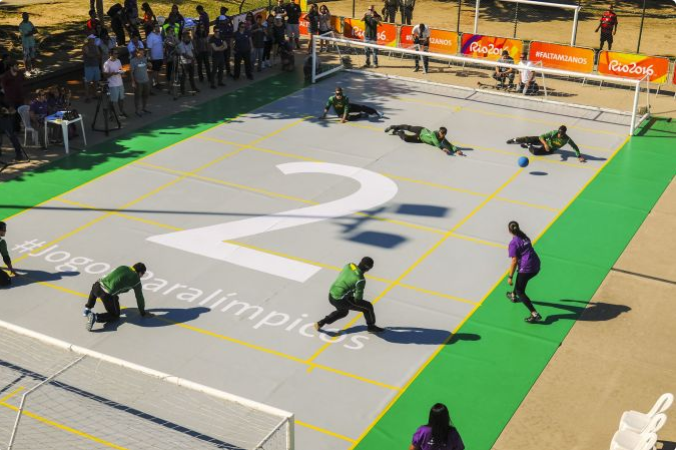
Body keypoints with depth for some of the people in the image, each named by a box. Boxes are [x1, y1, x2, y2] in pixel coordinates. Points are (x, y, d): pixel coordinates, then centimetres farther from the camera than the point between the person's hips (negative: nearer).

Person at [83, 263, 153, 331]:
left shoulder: (122, 267, 21)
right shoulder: (136, 280, 5)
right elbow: (139, 297, 13)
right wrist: (143, 313, 27)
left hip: (99, 285, 6)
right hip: (108, 295, -6)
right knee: (115, 315, 16)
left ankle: (87, 309, 28)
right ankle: (95, 317, -6)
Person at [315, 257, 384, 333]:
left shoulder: (349, 266, -2)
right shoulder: (360, 279, -21)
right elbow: (358, 296, -11)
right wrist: (357, 302, 13)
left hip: (331, 295, 8)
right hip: (341, 300, -8)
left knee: (343, 312, 37)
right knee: (368, 306, 7)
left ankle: (320, 323, 34)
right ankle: (371, 326, 27)